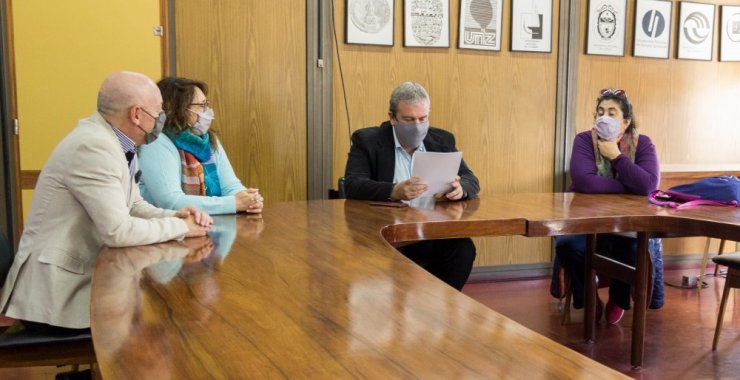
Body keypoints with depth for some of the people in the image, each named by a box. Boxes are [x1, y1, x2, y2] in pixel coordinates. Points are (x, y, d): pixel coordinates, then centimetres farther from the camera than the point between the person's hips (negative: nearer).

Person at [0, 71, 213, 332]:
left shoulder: (116, 143, 6)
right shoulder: (93, 146, -22)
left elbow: (133, 206, 15)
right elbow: (118, 230, -25)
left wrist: (175, 216, -3)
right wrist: (181, 227, -14)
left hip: (85, 276, 8)